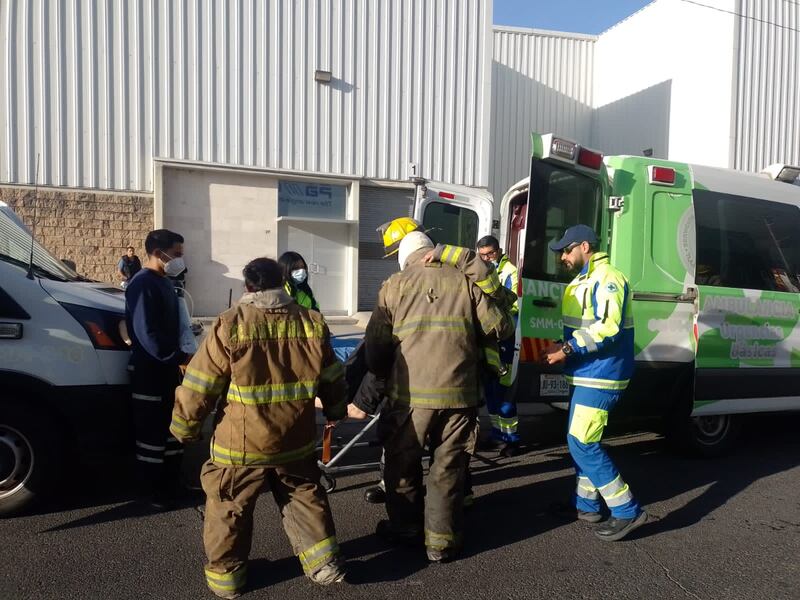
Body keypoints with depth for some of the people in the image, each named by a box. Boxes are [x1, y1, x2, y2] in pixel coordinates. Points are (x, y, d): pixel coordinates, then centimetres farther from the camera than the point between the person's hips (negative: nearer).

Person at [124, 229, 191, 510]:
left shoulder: (165, 282, 12)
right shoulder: (143, 284, -18)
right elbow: (148, 335, -25)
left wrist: (181, 358, 9)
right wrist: (182, 358, -23)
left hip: (167, 368, 9)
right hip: (148, 370, -9)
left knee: (172, 427, 16)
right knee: (152, 431, 2)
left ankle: (171, 483, 29)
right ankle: (152, 491, 15)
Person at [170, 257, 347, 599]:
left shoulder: (230, 325, -13)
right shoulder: (312, 323, -2)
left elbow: (198, 387, -9)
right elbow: (332, 379, 8)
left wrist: (184, 426, 8)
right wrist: (335, 411, 27)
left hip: (241, 444, -3)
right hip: (295, 441, 3)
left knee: (229, 508, 17)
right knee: (305, 499, 21)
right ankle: (324, 561, 26)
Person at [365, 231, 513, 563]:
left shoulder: (395, 285, 4)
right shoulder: (465, 281, 5)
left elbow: (375, 343, 2)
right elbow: (498, 327, 4)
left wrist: (384, 374, 20)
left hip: (410, 393, 0)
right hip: (459, 393, 1)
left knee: (403, 462, 19)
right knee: (448, 469, 12)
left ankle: (405, 527, 34)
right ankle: (441, 541, 20)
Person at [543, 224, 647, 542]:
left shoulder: (607, 279, -16)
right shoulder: (582, 281, 17)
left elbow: (609, 328, -27)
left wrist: (568, 349, -24)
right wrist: (564, 349, 8)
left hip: (600, 376, -10)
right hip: (586, 375, 10)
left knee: (582, 443, -10)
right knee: (581, 441, 16)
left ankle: (627, 510, 2)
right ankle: (586, 504, 29)